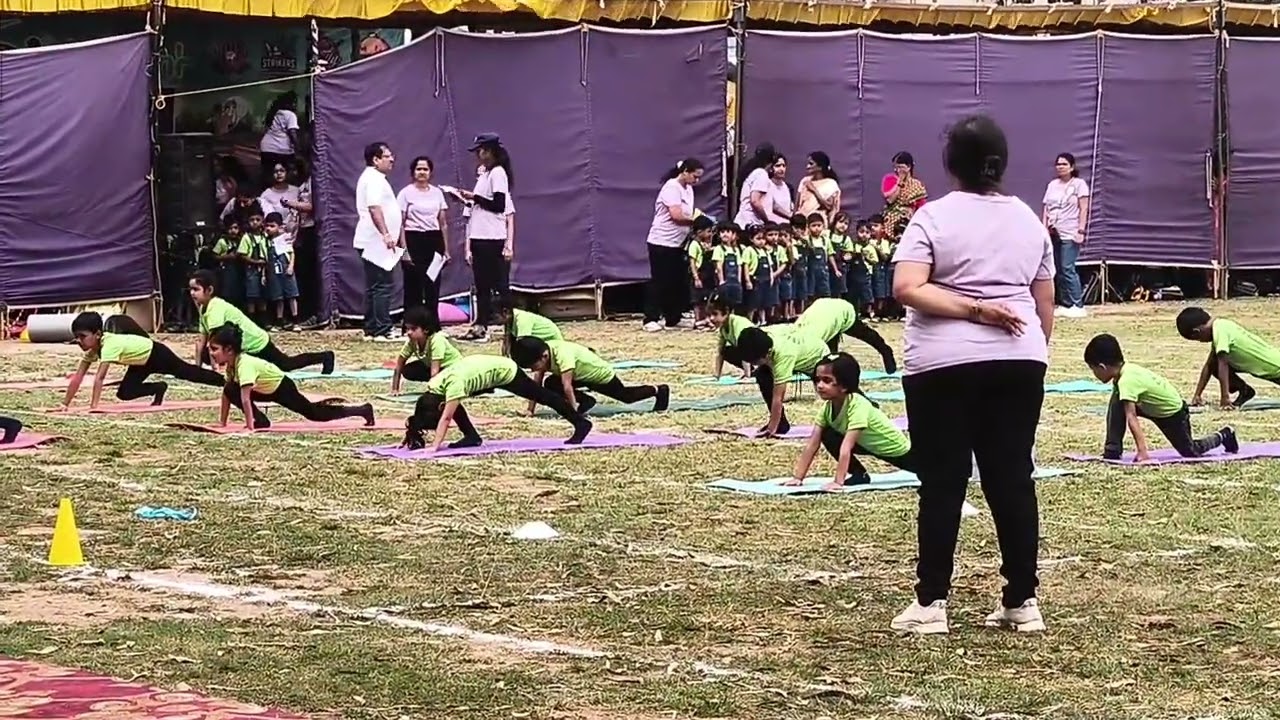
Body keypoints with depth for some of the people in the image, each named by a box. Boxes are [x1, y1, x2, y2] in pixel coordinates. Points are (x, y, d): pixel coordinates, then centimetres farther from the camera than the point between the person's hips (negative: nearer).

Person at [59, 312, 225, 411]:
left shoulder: (109, 345, -39)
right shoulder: (91, 349, -14)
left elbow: (100, 378, -45)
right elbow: (78, 377, -13)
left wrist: (94, 405, -50)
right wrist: (65, 404, -18)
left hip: (155, 353, -7)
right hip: (141, 363, 7)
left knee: (189, 373, 8)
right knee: (124, 393, -2)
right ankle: (159, 389, 20)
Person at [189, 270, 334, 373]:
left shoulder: (216, 308, -31)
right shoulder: (203, 308, -3)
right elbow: (202, 338, 2)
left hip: (258, 344, -8)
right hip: (243, 348, 8)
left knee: (286, 364, 9)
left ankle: (326, 357, 30)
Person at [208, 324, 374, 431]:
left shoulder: (244, 364, -35)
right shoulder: (231, 363, -8)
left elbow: (245, 399, -38)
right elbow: (227, 393, 0)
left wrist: (249, 425, -39)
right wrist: (222, 422, -1)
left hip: (282, 387, -8)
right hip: (265, 390, 8)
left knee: (314, 413, 1)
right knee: (231, 390, -7)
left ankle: (363, 410, 12)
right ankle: (261, 421, 8)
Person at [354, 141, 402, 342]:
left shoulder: (373, 178, 21)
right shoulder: (374, 179, -13)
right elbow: (374, 208, -25)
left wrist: (387, 235, 27)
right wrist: (386, 234, -33)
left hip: (373, 242, 11)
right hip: (376, 241, -11)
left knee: (373, 287, 11)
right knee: (382, 287, -12)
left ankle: (371, 329, 13)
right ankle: (383, 330, -14)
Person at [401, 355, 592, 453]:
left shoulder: (454, 385, -37)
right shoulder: (434, 387, -16)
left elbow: (445, 418, -41)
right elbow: (423, 411, -8)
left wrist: (434, 446, -44)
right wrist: (414, 436, -10)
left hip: (504, 370, -8)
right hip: (486, 368, 8)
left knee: (542, 396, 7)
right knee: (452, 401, -5)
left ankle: (581, 424, 20)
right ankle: (471, 437, 3)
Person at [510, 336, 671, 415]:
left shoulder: (562, 354, -42)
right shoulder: (541, 354, -19)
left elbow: (567, 386, -43)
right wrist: (530, 410, -16)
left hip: (601, 374, -7)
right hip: (582, 376, 7)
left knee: (626, 396, 15)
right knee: (551, 384, -14)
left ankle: (659, 391, 39)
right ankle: (585, 401, 1)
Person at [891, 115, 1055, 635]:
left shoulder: (934, 217, -3)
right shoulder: (1028, 220, 9)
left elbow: (907, 289, -16)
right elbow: (1045, 305, 12)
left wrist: (971, 308, -14)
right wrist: (1036, 355, 23)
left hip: (944, 364, -3)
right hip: (1018, 362, 3)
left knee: (942, 482, 1)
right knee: (1012, 478, 7)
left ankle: (931, 603, 3)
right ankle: (1023, 602, 9)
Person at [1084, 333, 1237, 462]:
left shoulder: (1126, 381, -36)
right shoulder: (1126, 370, -9)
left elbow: (1131, 418, -42)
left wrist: (1142, 451, -47)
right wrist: (1111, 443, 5)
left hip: (1174, 412, -8)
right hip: (1153, 408, 8)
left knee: (1190, 452, 11)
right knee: (1117, 403, -13)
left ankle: (1224, 436, 35)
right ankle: (1112, 451, -8)